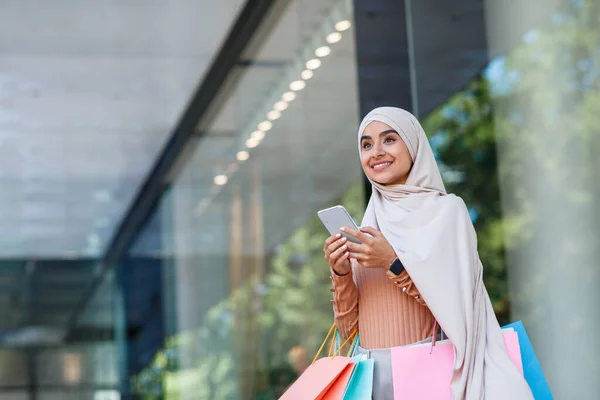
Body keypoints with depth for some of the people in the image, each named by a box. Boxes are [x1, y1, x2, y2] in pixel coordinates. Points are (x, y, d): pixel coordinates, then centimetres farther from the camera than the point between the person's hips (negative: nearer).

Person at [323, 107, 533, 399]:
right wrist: (340, 273, -9)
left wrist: (395, 264, -17)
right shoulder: (366, 231, 9)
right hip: (372, 372, 4)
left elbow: (456, 306, -10)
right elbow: (348, 325, 7)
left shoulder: (446, 210, -3)